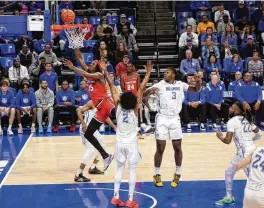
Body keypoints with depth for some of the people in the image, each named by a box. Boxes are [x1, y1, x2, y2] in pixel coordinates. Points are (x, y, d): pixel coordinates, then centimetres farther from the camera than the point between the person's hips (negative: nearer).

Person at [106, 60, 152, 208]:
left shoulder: (118, 106, -8)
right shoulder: (135, 109, -15)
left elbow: (113, 89, -3)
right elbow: (141, 89, -18)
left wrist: (106, 75, 2)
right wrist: (148, 73, -20)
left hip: (120, 143, 3)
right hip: (131, 143, -3)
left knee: (120, 169, 13)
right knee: (132, 170, 1)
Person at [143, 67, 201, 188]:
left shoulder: (180, 85, 5)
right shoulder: (160, 85, -3)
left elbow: (196, 89, 11)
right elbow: (144, 94, -10)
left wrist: (198, 81, -12)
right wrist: (150, 91, -33)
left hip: (175, 119, 2)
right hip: (162, 119, -2)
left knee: (177, 147, 5)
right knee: (160, 148, -1)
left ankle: (177, 174, 20)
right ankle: (157, 175, 12)